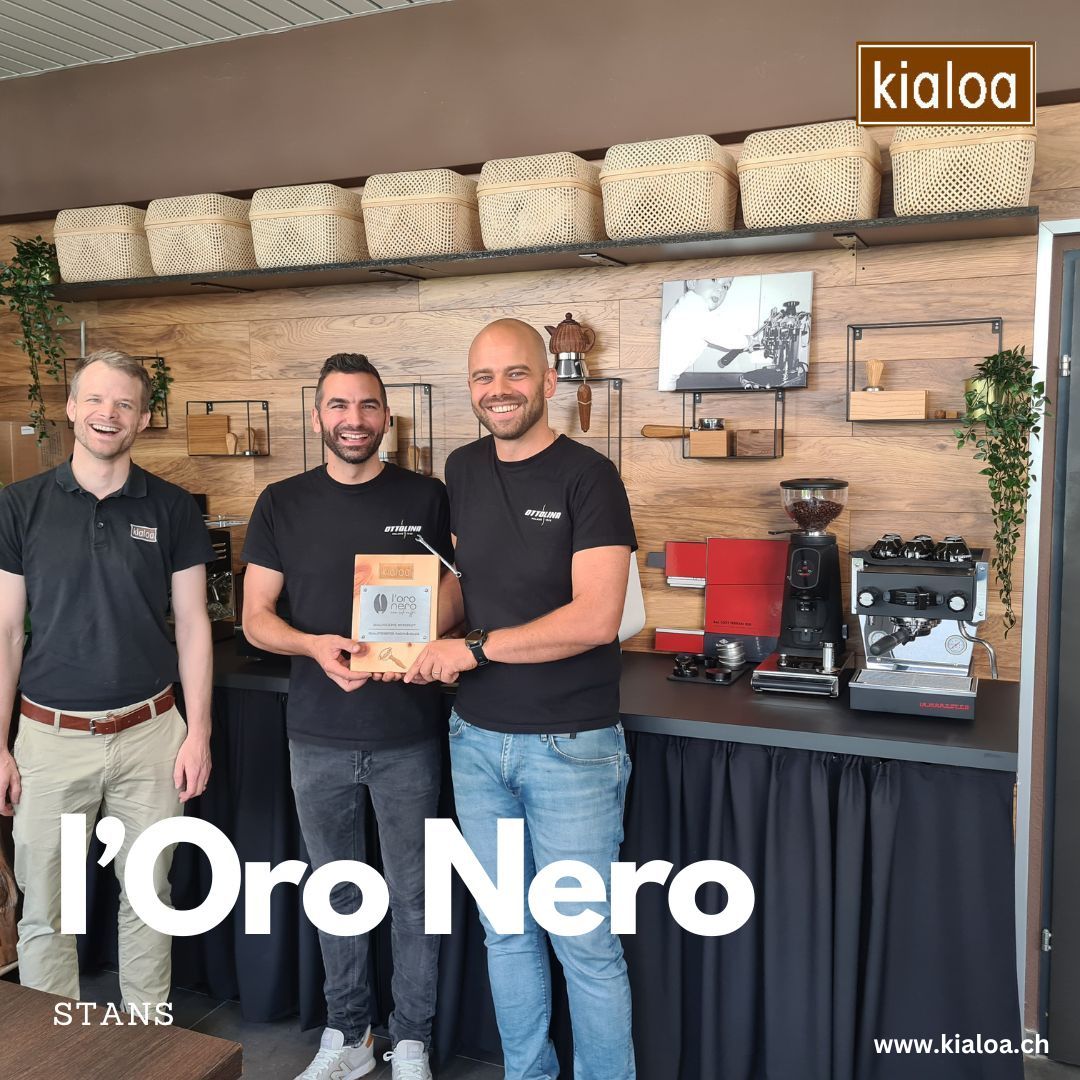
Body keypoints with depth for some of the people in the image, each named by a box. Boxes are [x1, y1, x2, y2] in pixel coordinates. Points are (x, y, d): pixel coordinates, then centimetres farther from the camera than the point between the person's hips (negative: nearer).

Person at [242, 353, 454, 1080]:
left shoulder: (427, 498, -2)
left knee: (412, 893, 9)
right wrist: (315, 645, -18)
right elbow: (255, 618, 2)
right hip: (318, 736, 2)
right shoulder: (283, 505, 1)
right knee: (337, 890, 16)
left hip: (409, 735, -1)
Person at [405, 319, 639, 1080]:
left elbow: (596, 618, -21)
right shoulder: (463, 470, 5)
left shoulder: (587, 477, -13)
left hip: (571, 746, -5)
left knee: (584, 941, 6)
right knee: (506, 929, 18)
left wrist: (474, 648, -17)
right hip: (477, 738, 6)